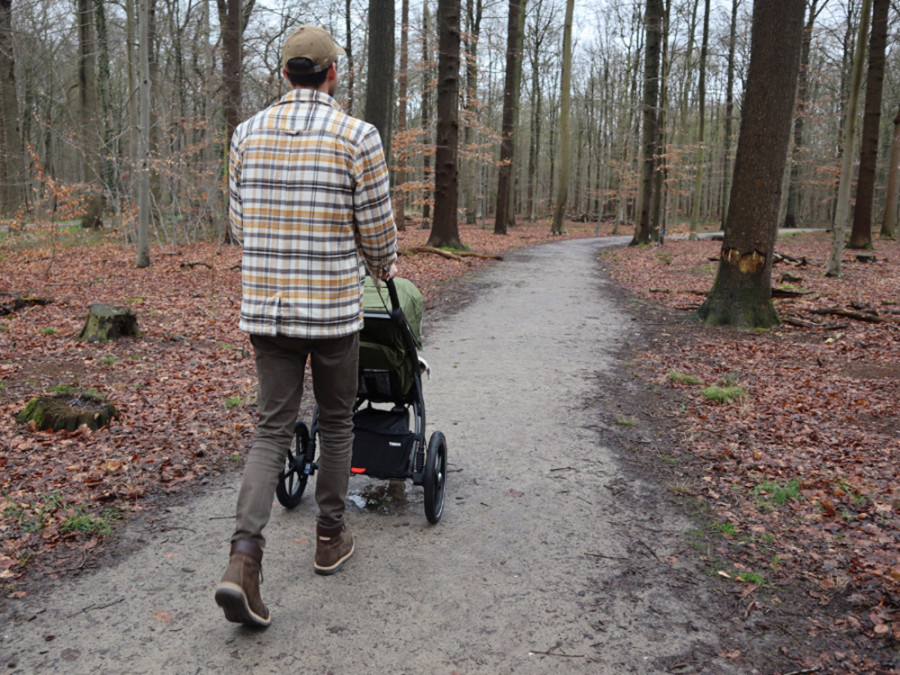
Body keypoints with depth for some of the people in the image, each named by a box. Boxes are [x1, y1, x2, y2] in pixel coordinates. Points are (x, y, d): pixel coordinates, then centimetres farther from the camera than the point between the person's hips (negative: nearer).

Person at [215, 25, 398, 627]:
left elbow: (240, 222, 12)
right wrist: (384, 268, 17)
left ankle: (244, 559, -5)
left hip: (264, 306, 4)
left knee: (273, 429, 9)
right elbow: (378, 229, -5)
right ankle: (331, 538, 30)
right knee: (337, 422, 15)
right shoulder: (358, 137, -9)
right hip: (333, 308, -3)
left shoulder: (248, 133, 5)